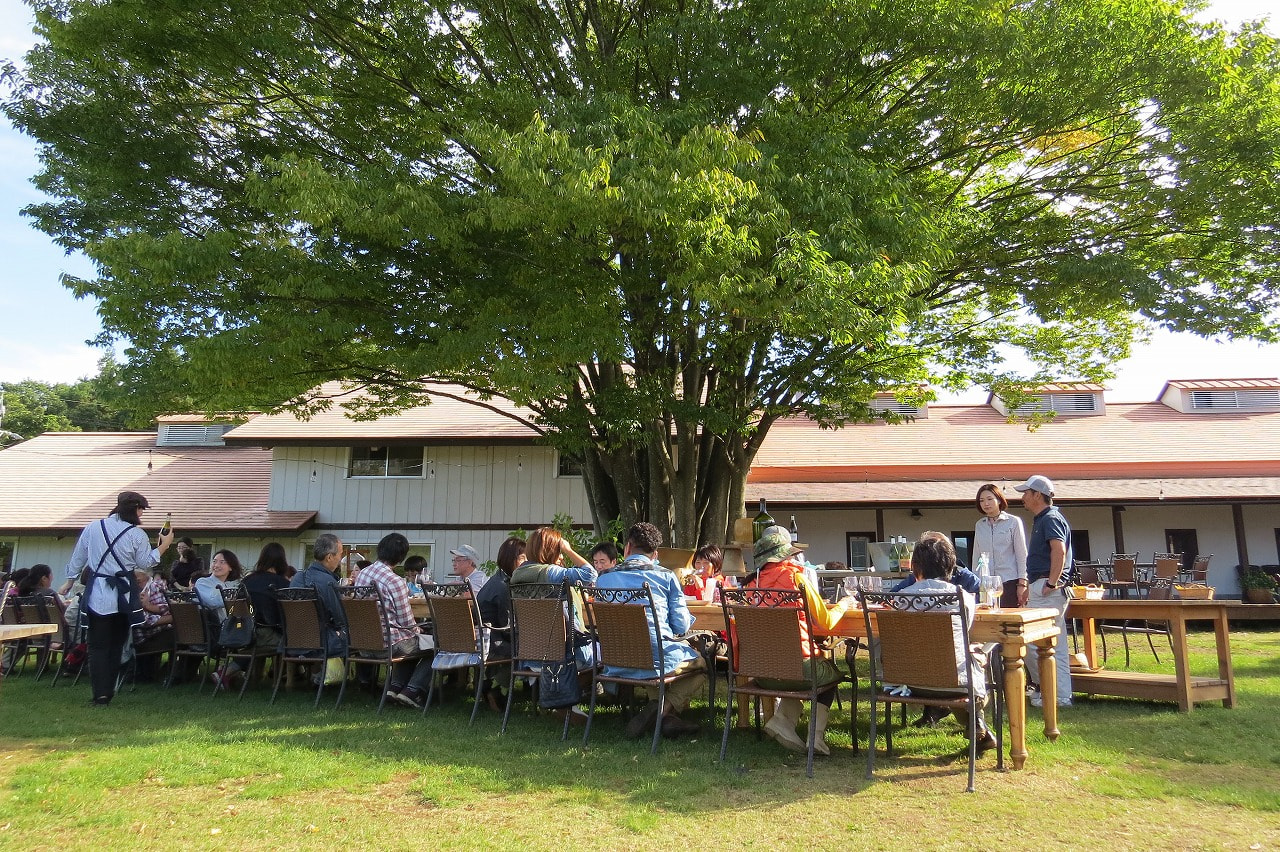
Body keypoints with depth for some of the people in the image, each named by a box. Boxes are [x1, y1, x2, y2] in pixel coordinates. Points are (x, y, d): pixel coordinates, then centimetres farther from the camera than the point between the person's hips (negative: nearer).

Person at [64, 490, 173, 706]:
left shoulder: (93, 528, 0)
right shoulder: (136, 534, -8)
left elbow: (77, 559, 8)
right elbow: (146, 563, -1)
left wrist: (70, 579, 21)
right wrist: (164, 545, 8)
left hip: (97, 594, 1)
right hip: (122, 596, -1)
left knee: (98, 646, 4)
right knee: (116, 645, 14)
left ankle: (100, 695, -3)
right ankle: (108, 692, 17)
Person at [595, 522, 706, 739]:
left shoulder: (604, 580, 9)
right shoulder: (666, 577, 1)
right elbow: (681, 626, 0)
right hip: (658, 659, -4)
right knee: (702, 663, 24)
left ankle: (668, 716, 14)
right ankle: (664, 710, 0)